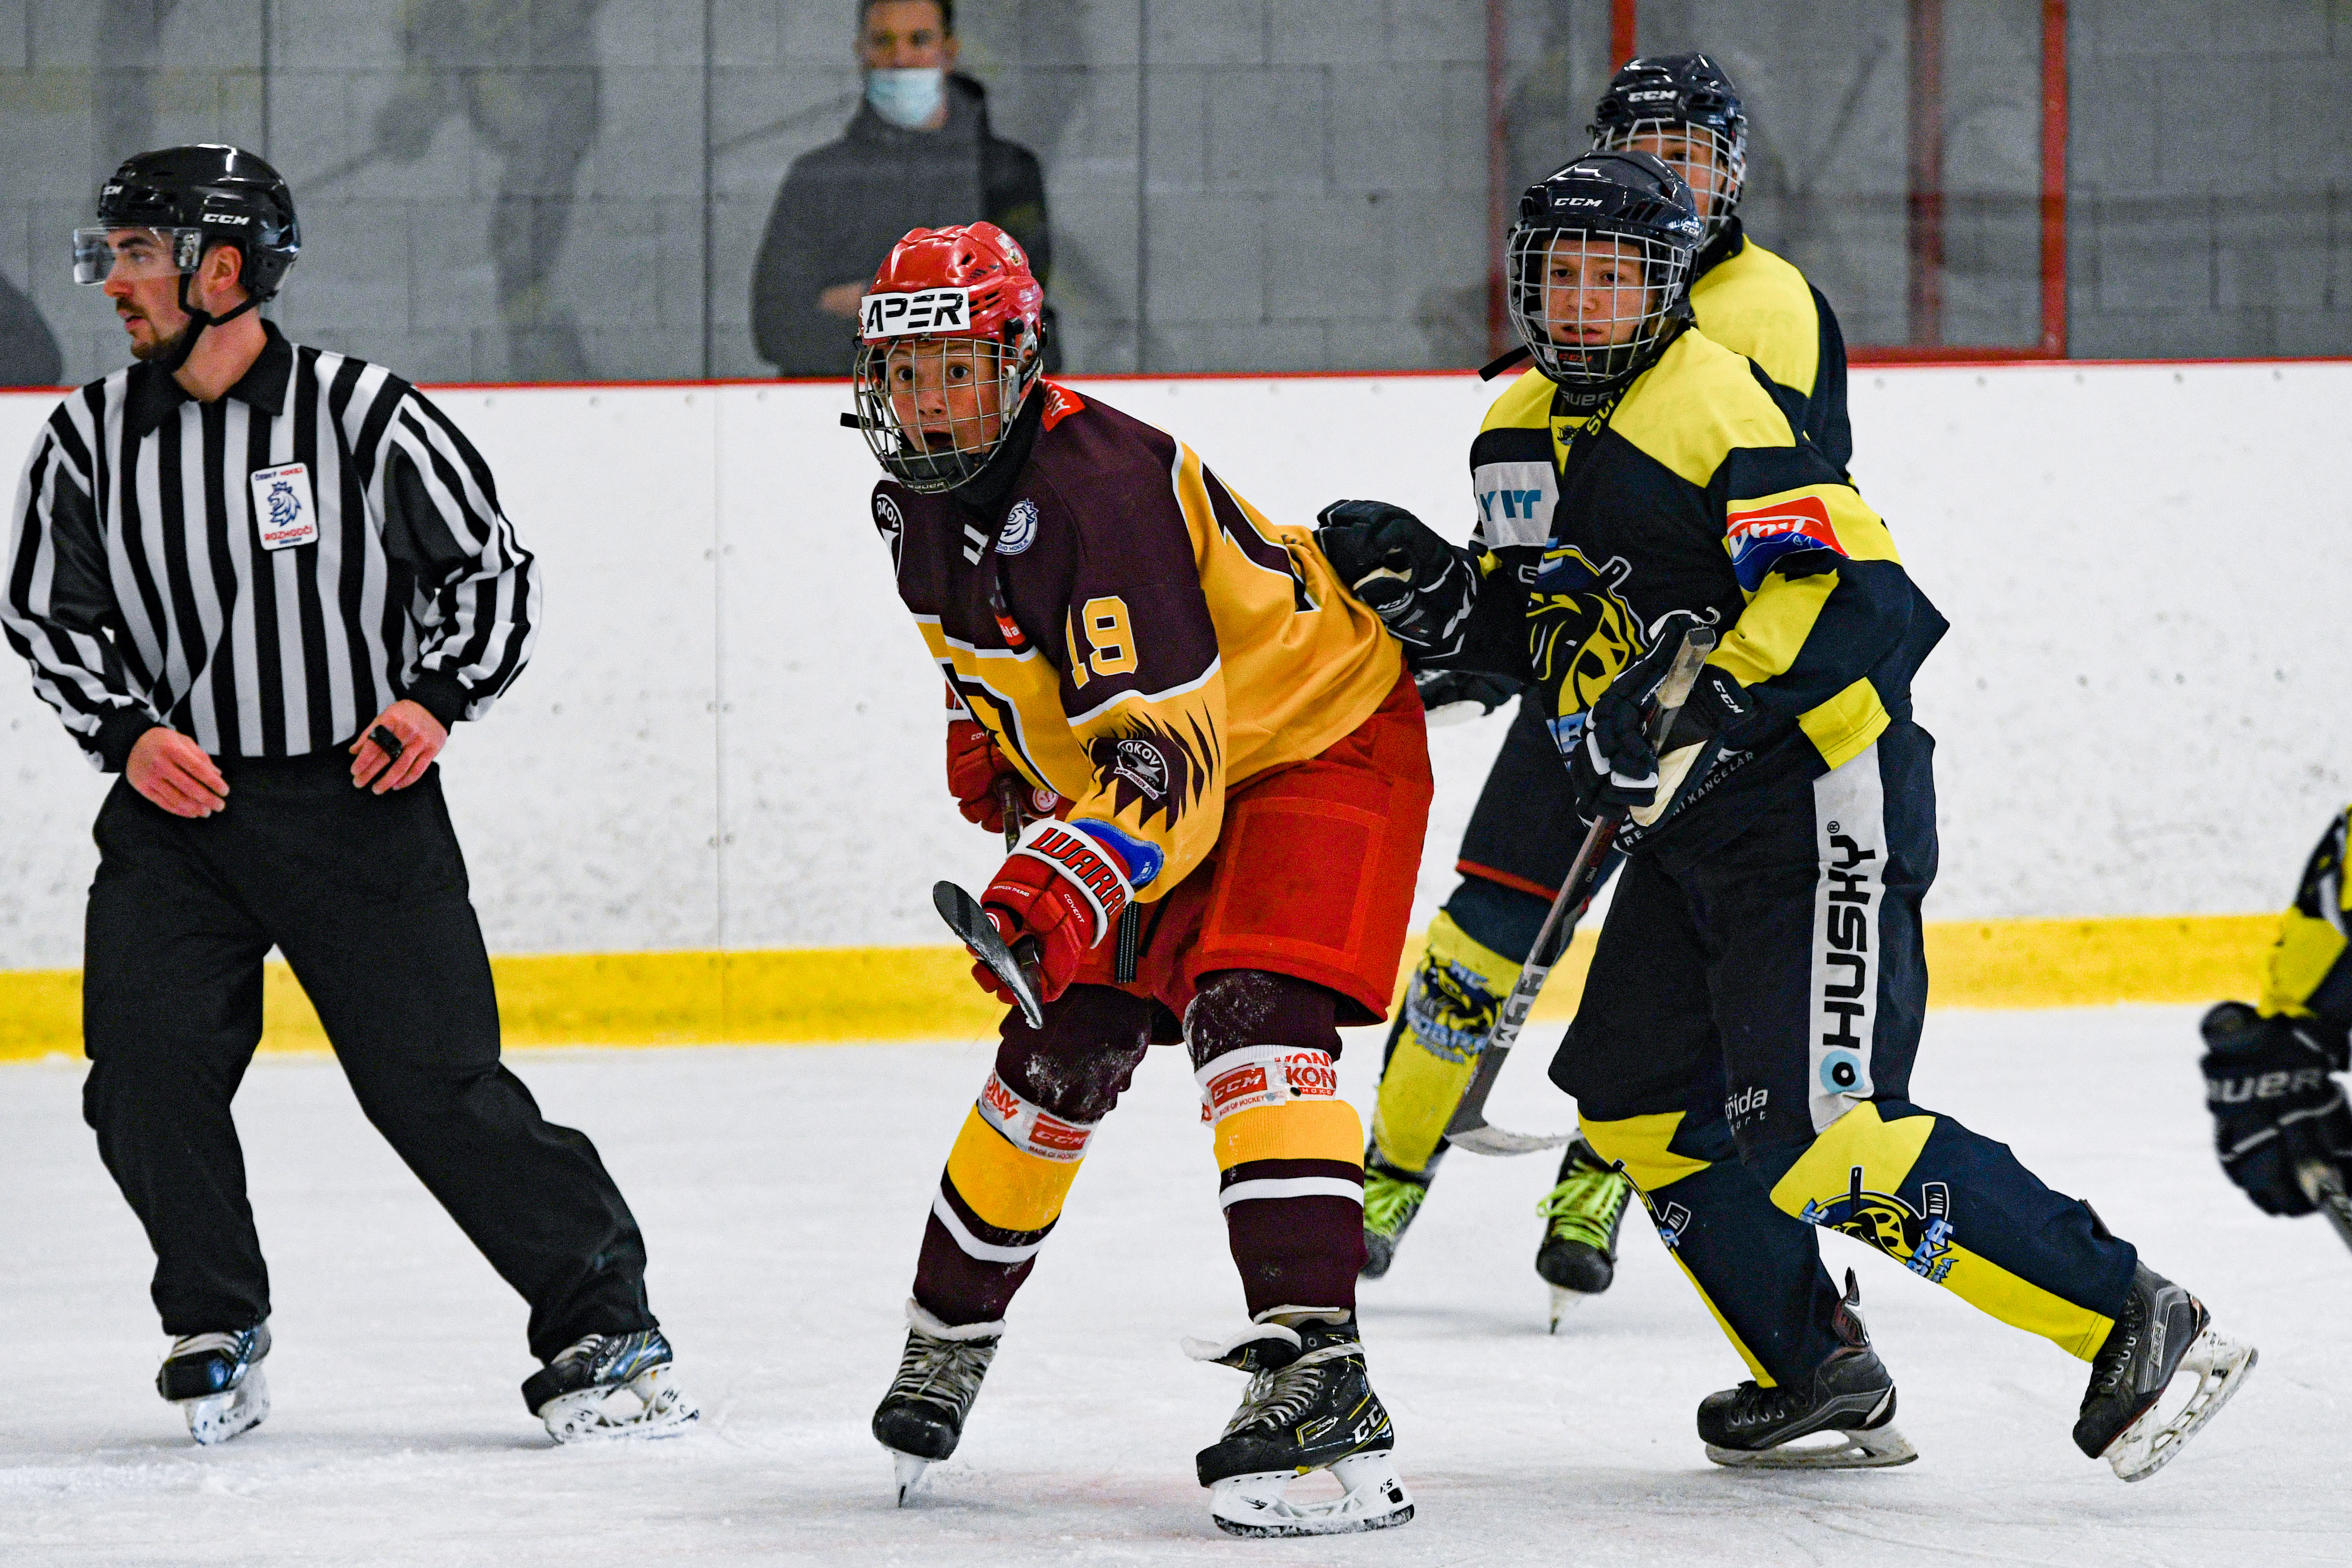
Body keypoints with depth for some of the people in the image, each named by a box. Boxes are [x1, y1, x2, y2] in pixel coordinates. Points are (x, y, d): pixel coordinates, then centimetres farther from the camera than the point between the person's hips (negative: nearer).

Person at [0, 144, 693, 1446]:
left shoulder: (364, 416, -9)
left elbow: (493, 568, 1)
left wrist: (436, 699, -12)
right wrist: (126, 732, -4)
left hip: (356, 798, -4)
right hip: (177, 802, 4)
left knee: (435, 1082, -8)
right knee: (145, 1069, -10)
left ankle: (600, 1320, 1)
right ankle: (216, 1328, 11)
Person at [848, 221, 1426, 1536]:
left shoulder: (1100, 489, -32)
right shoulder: (919, 493, -5)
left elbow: (1164, 747, -39)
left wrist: (1079, 876, -52)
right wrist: (986, 727, 12)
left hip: (1322, 740, -9)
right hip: (1119, 757, 9)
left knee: (1254, 1018, -27)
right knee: (1065, 1047, 5)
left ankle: (1323, 1383, -37)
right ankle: (949, 1339, 22)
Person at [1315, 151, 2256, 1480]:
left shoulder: (1715, 399, -15)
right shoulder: (1527, 432, 13)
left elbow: (1846, 586, -26)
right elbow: (1558, 634, 22)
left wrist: (1703, 710, -34)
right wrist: (1434, 584, 5)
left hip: (1818, 798, -10)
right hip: (1690, 829, 10)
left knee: (1820, 1133, -18)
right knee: (1640, 1105, 11)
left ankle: (2136, 1323, -12)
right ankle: (1821, 1379, 20)